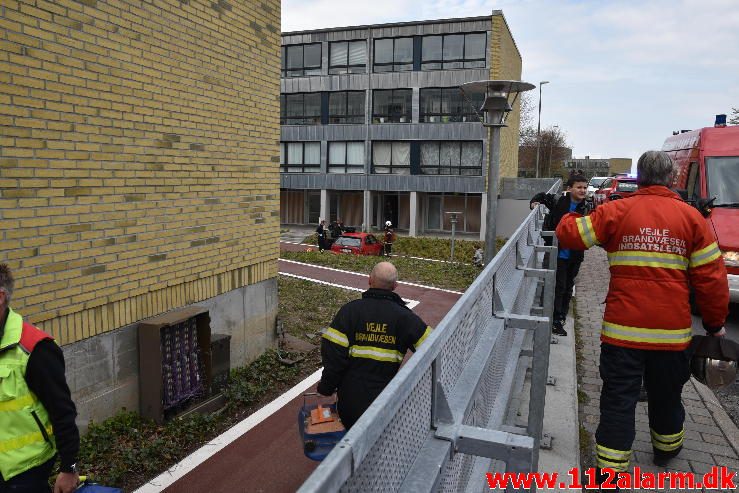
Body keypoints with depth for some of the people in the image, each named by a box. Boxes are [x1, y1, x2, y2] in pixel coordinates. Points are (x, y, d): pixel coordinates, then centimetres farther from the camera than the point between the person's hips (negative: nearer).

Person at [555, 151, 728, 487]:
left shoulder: (616, 211, -5)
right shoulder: (690, 216, -1)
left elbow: (568, 234, 1)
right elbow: (711, 277, 1)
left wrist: (571, 217, 23)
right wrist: (715, 322, 12)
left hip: (622, 328, -2)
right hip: (672, 330, 2)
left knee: (618, 399, 6)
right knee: (666, 395, 23)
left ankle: (609, 469, 7)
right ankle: (666, 449, 45)